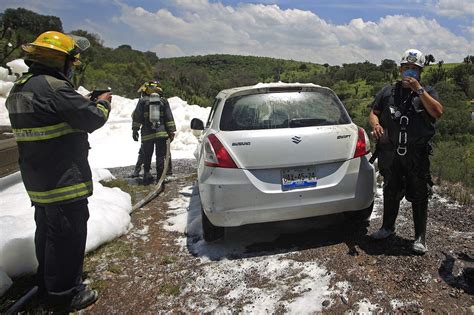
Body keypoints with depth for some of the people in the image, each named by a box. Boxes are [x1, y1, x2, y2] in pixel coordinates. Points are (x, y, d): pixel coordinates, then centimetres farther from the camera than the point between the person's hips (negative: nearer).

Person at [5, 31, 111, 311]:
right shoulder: (53, 87, -21)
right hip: (64, 181, -10)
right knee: (68, 236, 3)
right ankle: (64, 295, 17)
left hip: (38, 180, 10)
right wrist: (103, 103, 1)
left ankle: (48, 285, 38)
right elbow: (91, 119, -19)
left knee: (47, 232, 21)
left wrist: (87, 102, 9)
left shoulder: (21, 88, 10)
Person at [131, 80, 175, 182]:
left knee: (147, 155, 13)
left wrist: (135, 130, 10)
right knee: (161, 155, 3)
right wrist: (171, 132, 8)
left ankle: (146, 173, 15)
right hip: (161, 133, 1)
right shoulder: (164, 101, 7)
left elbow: (136, 117, 3)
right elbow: (169, 118, 5)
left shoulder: (142, 101, 2)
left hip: (147, 134, -1)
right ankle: (160, 176, 0)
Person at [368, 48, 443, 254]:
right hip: (390, 153, 2)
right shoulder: (388, 92, 11)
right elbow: (373, 113, 10)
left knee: (419, 195, 3)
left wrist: (419, 89, -13)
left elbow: (438, 112, -11)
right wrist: (376, 125, -12)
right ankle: (388, 227, 32)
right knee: (390, 192, 14)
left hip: (417, 154, -1)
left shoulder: (427, 92, 6)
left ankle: (420, 237, 17)